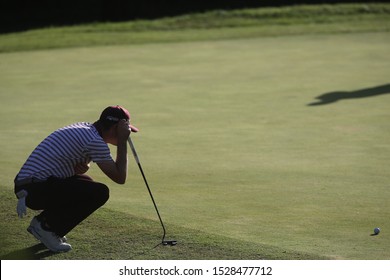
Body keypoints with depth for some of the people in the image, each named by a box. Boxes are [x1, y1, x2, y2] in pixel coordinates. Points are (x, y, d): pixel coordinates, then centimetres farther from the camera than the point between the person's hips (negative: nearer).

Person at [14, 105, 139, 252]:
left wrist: (83, 167, 1)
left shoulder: (83, 128, 15)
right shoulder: (95, 140, -15)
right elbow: (120, 177, -13)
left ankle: (42, 221, 15)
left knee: (86, 183, 27)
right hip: (36, 189, -10)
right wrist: (122, 141, -6)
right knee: (100, 192, -16)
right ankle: (47, 227, -6)